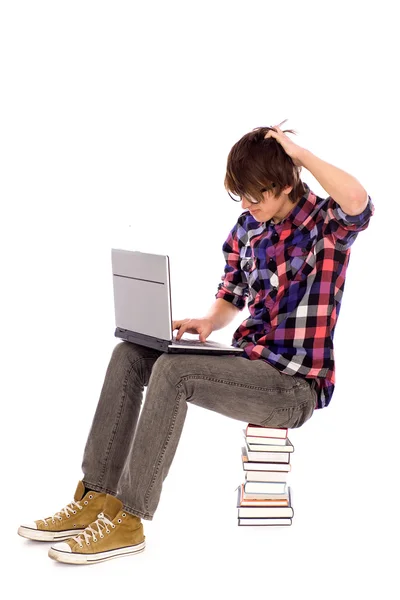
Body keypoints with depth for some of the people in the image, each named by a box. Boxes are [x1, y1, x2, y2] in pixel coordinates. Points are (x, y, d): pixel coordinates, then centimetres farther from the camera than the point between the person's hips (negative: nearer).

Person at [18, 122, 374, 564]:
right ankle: (96, 498, -3)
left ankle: (127, 520, -19)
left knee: (173, 370, -28)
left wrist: (299, 153, -24)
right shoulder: (247, 228, 9)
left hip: (295, 386, -8)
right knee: (130, 354, -2)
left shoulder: (326, 223, -10)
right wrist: (209, 321, -3)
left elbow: (359, 203, -35)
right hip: (249, 360, 8)